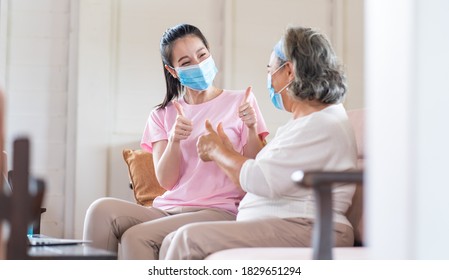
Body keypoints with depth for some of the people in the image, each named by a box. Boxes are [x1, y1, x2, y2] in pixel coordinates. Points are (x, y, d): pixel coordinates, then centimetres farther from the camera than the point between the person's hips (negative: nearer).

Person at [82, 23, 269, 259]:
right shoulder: (162, 115, 16)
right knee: (102, 210, -26)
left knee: (136, 237, -29)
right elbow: (166, 181, 3)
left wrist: (251, 129, -14)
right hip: (167, 209, 4)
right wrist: (174, 140, -15)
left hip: (219, 211, -3)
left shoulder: (240, 102, 7)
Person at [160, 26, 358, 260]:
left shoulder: (324, 126, -13)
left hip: (304, 231, -10)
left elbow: (262, 181, -19)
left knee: (190, 239, -24)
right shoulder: (303, 120, 22)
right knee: (172, 242, -2)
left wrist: (216, 151, -3)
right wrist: (226, 152, 19)